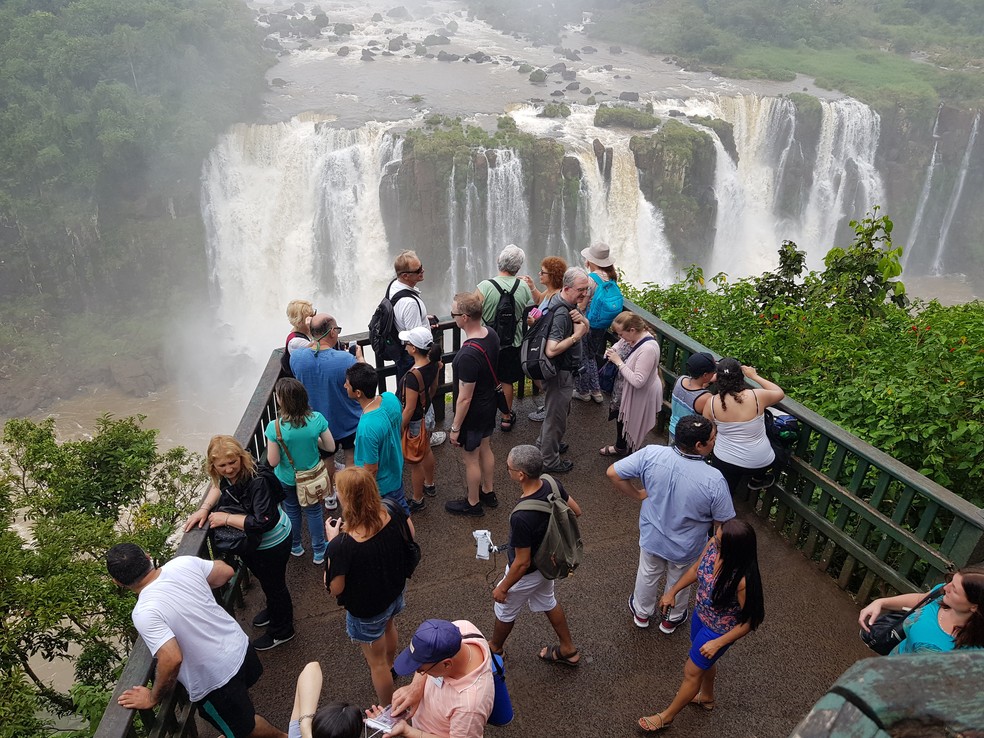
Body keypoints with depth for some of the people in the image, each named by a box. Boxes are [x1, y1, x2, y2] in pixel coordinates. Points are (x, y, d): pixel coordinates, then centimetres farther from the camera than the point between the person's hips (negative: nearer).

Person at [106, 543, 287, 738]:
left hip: (214, 681, -6)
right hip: (240, 646, 6)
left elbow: (172, 660, -34)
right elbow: (227, 572, 2)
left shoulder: (144, 613, -28)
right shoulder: (183, 563, -13)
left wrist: (153, 698, -16)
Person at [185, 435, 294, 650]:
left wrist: (226, 518, -32)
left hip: (272, 543, -8)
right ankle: (272, 609, 60)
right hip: (250, 543, 8)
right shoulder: (229, 475, -13)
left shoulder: (258, 481, -37)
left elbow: (263, 522, -42)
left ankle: (281, 631, 40)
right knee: (264, 579, 31)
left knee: (274, 584, 15)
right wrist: (204, 508, -5)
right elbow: (220, 486, 12)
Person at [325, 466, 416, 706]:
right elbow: (410, 536, -3)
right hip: (395, 592, 6)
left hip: (367, 611, -6)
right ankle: (390, 666, 69)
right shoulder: (394, 511, -26)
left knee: (377, 663, 22)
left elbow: (335, 589, -24)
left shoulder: (342, 545, -41)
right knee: (389, 626, 38)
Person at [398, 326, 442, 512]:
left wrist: (399, 430, -16)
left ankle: (417, 501, 31)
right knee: (426, 451, 29)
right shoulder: (433, 363, -12)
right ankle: (429, 485, 52)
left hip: (414, 421, -8)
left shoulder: (413, 375, -35)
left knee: (414, 462, 12)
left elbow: (409, 408, -27)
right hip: (426, 413, 8)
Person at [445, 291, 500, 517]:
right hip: (489, 404, 8)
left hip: (472, 414, -8)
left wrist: (455, 427, -15)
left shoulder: (468, 355, -35)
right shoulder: (491, 335, -9)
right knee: (485, 449, 26)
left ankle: (473, 503, 34)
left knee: (471, 459, 13)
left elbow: (465, 398, -27)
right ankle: (488, 492, 46)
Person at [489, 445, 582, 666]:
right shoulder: (552, 484, -21)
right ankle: (568, 650, 49)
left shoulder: (521, 517, -42)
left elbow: (522, 563, -29)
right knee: (547, 601, 32)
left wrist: (503, 588, -12)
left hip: (528, 573, -6)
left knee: (505, 610, 23)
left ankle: (494, 648, 52)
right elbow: (576, 511, -2)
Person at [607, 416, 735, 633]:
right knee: (679, 583, 30)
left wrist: (638, 495, -6)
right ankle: (672, 619, 56)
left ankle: (641, 612, 57)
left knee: (648, 574, 31)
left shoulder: (651, 454, -29)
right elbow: (722, 525, -19)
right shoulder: (714, 481, -34)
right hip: (686, 548, -2)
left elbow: (613, 473, -20)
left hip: (652, 537, 2)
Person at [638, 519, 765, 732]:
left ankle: (667, 716, 41)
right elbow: (697, 568, -1)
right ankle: (706, 697, 62)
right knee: (705, 660, 31)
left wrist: (718, 643, -19)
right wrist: (673, 591, 4)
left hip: (718, 631, -6)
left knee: (691, 672, 16)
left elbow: (749, 621, -24)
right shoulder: (713, 544, -24)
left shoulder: (743, 580, -41)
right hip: (701, 615, 6)